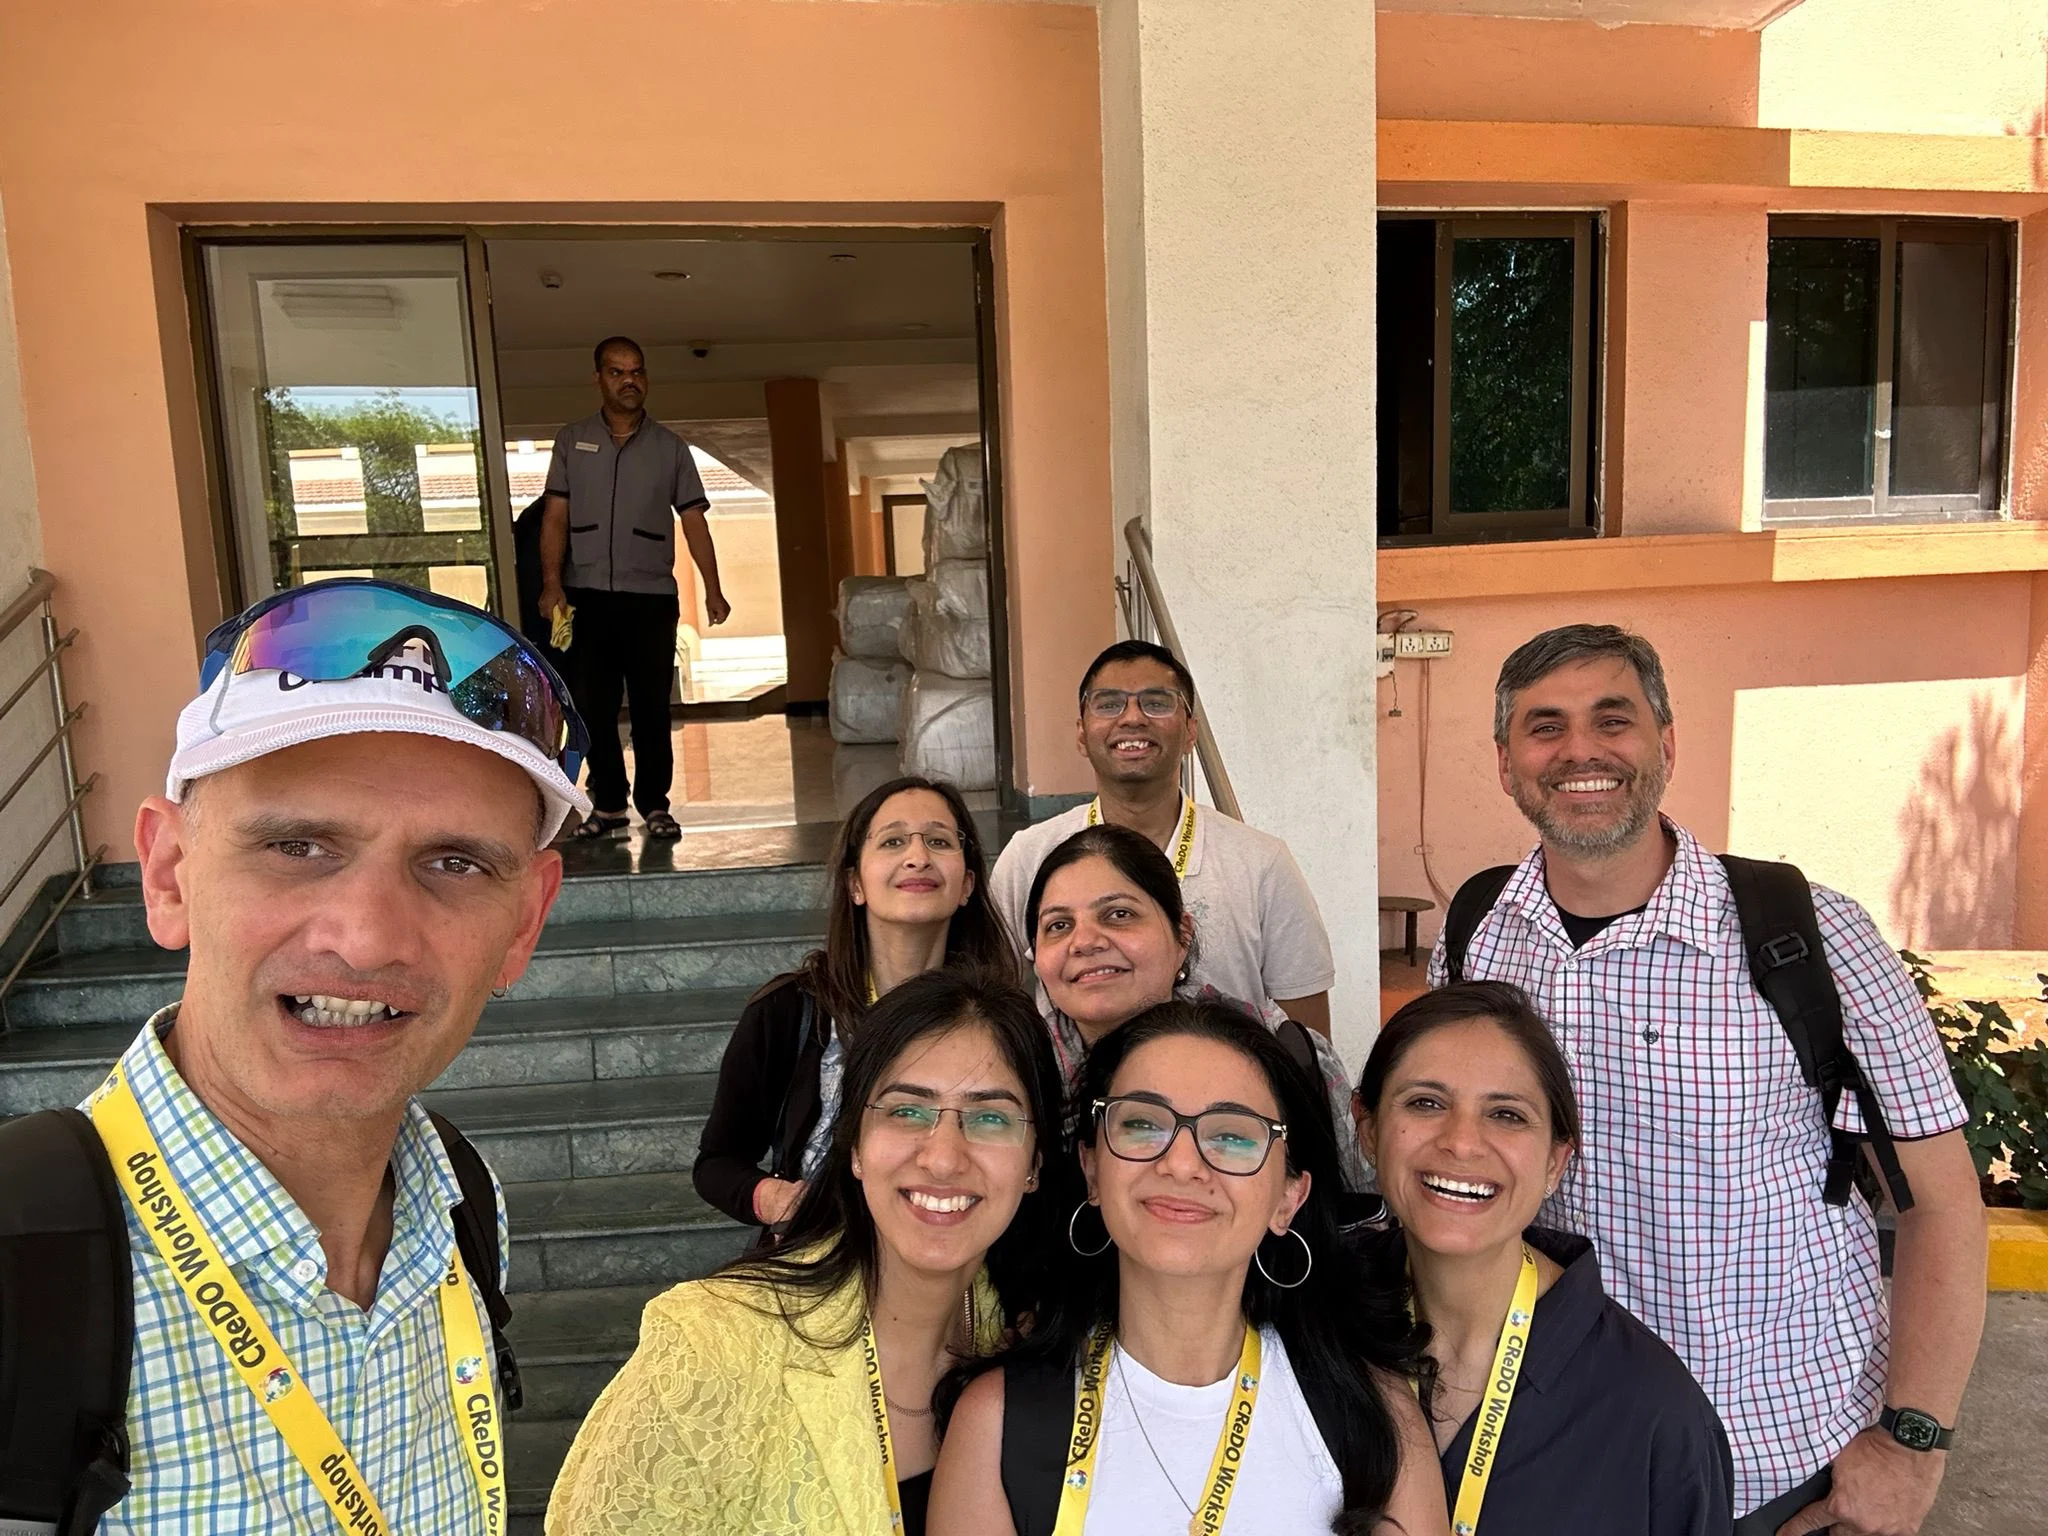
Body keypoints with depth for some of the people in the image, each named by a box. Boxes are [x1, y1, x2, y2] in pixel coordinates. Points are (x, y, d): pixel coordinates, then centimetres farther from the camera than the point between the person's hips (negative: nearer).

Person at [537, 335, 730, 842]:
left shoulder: (670, 447, 9)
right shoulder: (571, 441, 10)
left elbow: (694, 521, 5)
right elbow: (555, 518, 6)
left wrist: (712, 590, -3)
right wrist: (552, 583, -6)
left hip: (652, 596, -1)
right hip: (587, 596, 1)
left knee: (652, 705, -1)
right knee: (594, 705, 3)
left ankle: (655, 804, 9)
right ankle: (609, 804, 12)